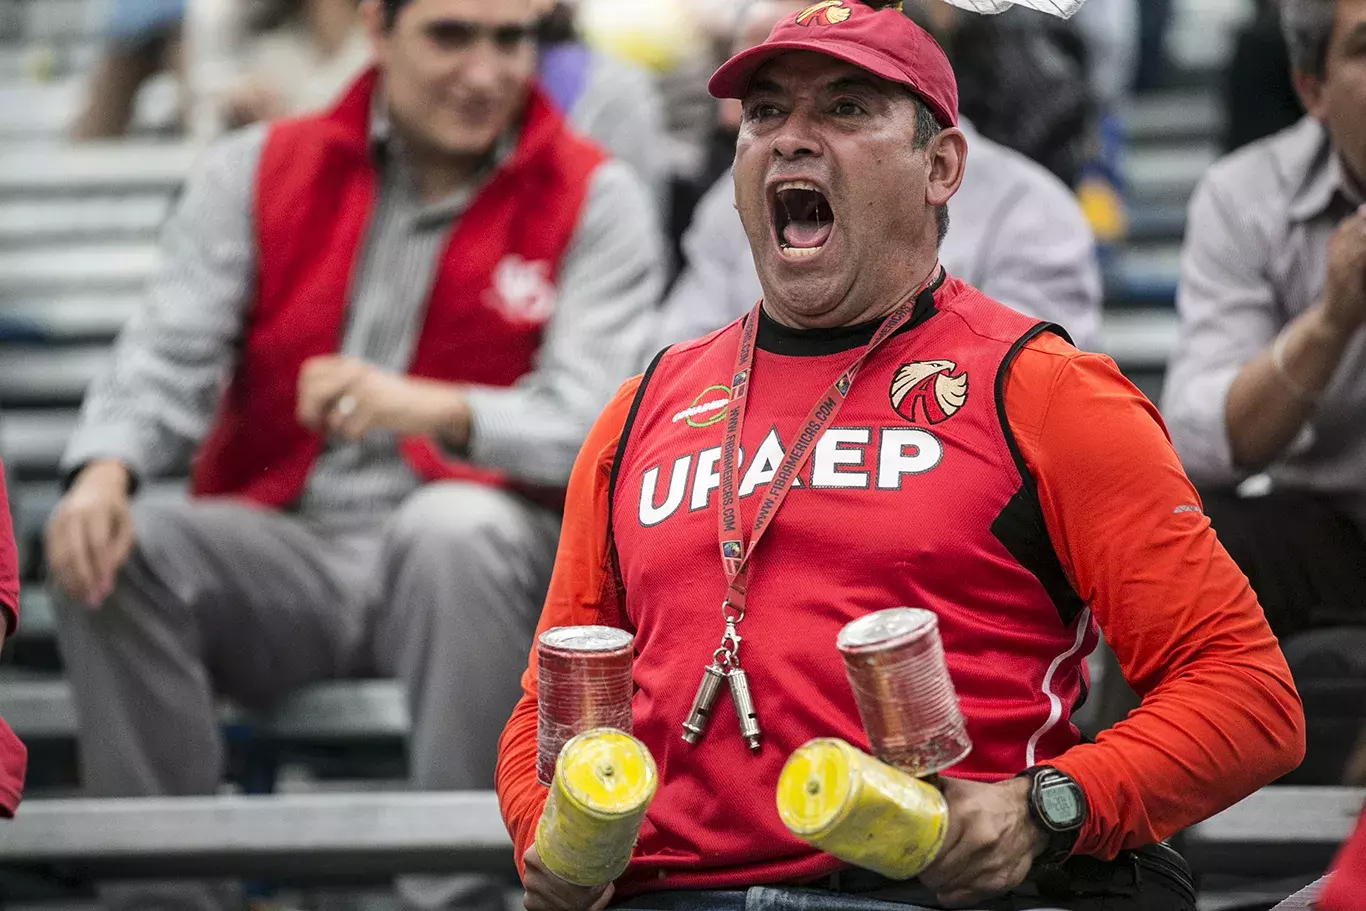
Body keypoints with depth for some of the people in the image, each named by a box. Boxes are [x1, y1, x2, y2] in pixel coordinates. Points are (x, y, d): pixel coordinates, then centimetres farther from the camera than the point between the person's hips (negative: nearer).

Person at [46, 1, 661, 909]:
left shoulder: (595, 198, 1)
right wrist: (106, 469, -24)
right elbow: (170, 356, 0)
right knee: (115, 556, -25)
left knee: (454, 525, -36)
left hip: (476, 559, -2)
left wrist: (430, 409, -32)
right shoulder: (258, 170, 9)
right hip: (288, 545, 3)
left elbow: (591, 421, -11)